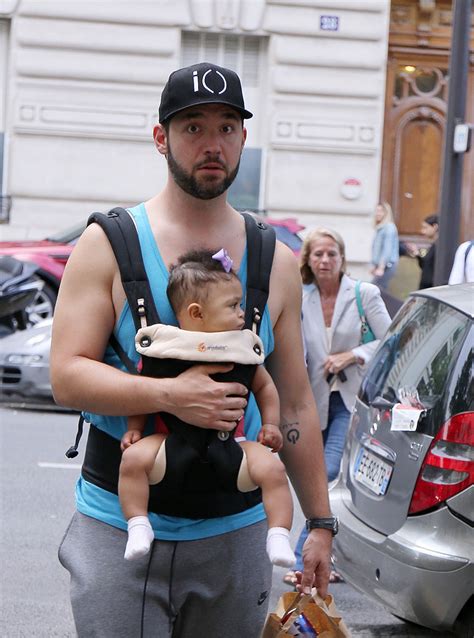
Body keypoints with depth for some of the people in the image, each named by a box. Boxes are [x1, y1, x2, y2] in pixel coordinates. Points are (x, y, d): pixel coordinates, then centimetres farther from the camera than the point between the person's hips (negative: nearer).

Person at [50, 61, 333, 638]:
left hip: (234, 537, 3)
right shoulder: (108, 245, -1)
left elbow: (295, 406, 12)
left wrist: (320, 523, 10)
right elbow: (67, 377, -9)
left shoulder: (276, 262, 8)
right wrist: (169, 395, -23)